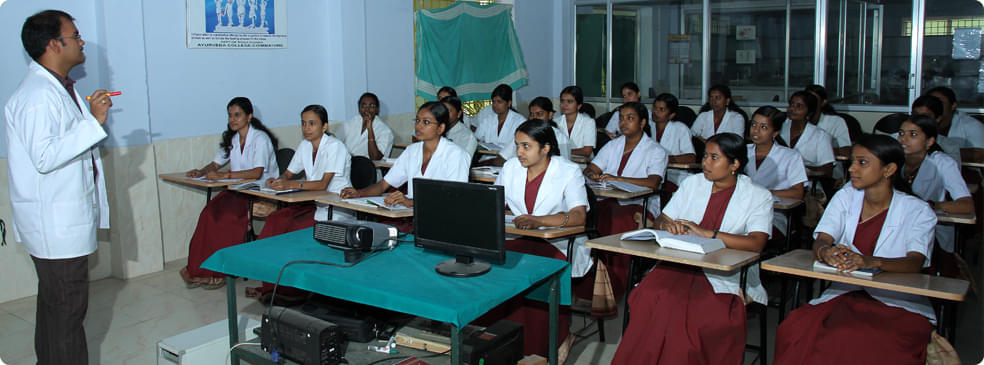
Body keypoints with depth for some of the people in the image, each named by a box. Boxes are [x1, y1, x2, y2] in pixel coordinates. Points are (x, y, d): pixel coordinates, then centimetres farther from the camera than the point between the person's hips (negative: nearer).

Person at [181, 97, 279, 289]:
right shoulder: (231, 139, 14)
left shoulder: (260, 138, -11)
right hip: (238, 191, 7)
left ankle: (218, 272, -16)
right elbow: (215, 164, 21)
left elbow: (257, 173, -23)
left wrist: (225, 175, -28)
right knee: (209, 212, -20)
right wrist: (201, 172, -2)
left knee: (226, 215, -29)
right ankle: (200, 270, -18)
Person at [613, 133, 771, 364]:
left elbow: (757, 243, -13)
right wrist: (668, 226, -11)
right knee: (650, 296, -28)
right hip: (682, 264, 3)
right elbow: (660, 221, 14)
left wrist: (706, 233, -20)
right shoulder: (693, 184, 15)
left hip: (727, 277, -3)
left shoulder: (758, 196, 2)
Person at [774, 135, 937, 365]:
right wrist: (827, 252, -30)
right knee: (795, 329, -28)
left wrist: (871, 261, -37)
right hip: (845, 292, 3)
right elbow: (819, 242, -3)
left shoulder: (918, 212, 0)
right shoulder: (846, 197, 9)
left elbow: (915, 263, -16)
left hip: (897, 303, -2)